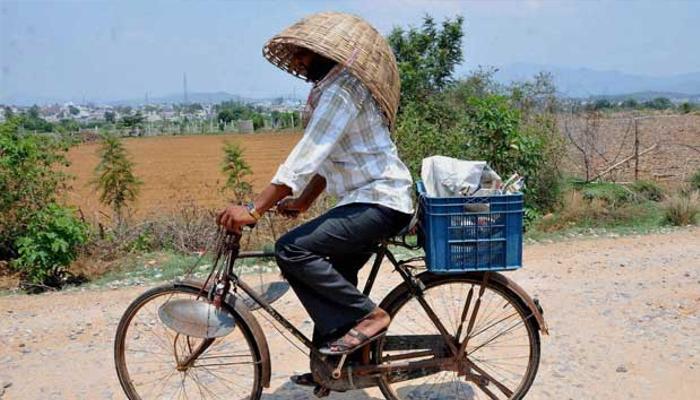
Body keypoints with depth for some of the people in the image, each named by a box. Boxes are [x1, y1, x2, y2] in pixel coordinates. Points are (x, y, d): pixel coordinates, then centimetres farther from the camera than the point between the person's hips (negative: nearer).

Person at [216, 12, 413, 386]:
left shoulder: (340, 90, -17)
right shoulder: (333, 88, 17)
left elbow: (306, 156, -26)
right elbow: (325, 157, 19)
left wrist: (253, 209, -27)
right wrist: (302, 202, 13)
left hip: (380, 202, -11)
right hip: (370, 200, 11)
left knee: (292, 249, -20)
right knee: (331, 280, 13)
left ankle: (367, 314, -9)